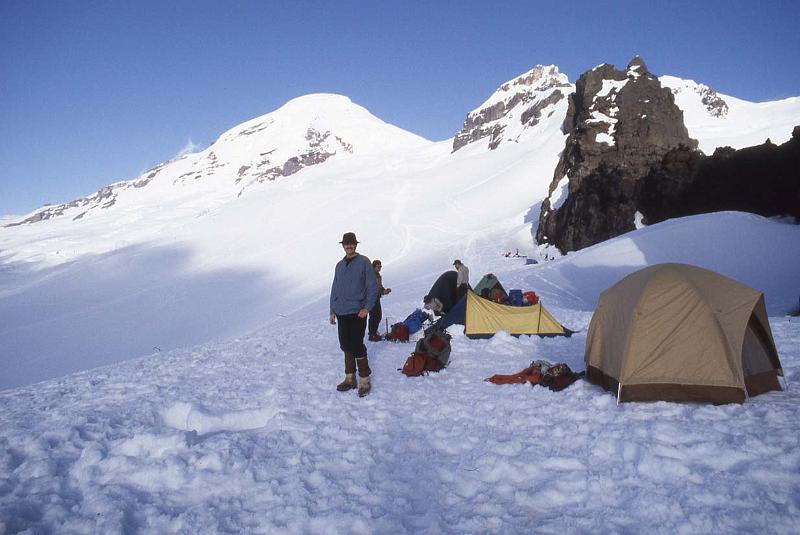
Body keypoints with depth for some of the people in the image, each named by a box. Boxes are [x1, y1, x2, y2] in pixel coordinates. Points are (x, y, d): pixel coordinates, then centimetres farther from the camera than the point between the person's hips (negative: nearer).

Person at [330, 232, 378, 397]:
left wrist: (367, 307, -15)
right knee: (346, 346, 10)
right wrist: (333, 310, 12)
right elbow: (334, 289, 18)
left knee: (357, 346, -8)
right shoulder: (340, 265, 14)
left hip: (357, 313, -6)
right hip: (341, 313, 6)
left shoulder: (364, 262, -3)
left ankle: (364, 380, 1)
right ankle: (350, 378, 20)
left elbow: (373, 287, -6)